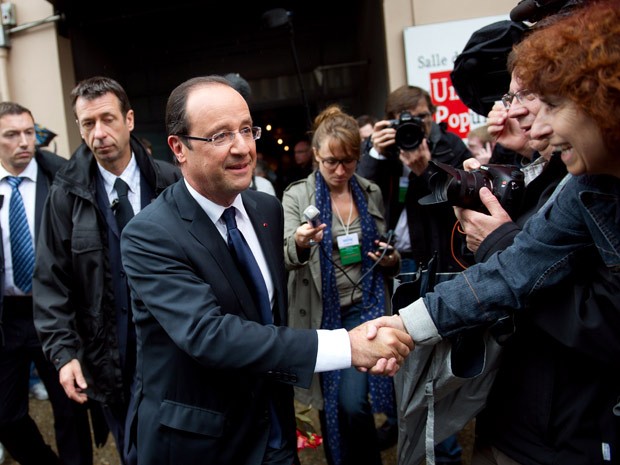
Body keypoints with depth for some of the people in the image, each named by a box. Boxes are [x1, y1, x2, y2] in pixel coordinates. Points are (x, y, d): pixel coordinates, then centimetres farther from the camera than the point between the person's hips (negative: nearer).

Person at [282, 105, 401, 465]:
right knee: (330, 404, 11)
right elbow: (288, 258, -18)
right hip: (321, 312, 0)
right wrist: (299, 244, -41)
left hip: (364, 307, 1)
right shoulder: (297, 196, -5)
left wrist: (392, 260, -9)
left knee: (352, 402, -11)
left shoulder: (372, 193, 3)